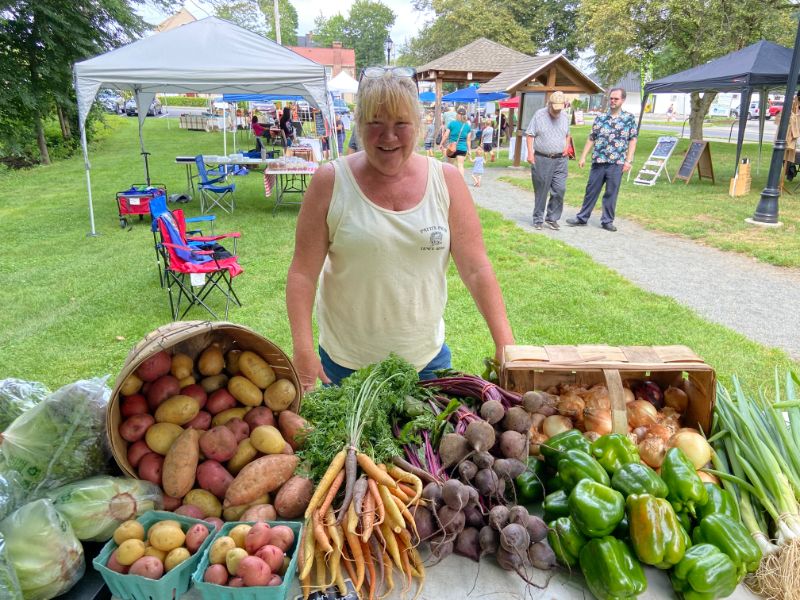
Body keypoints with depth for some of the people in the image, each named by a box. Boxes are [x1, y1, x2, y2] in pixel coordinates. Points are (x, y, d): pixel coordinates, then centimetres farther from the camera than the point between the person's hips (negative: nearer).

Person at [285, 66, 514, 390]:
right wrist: (303, 350, -15)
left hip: (427, 358, 2)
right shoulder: (330, 181, -10)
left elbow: (477, 269, -6)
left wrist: (505, 344, -12)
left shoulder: (446, 180, -5)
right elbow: (303, 273, -9)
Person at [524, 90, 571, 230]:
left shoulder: (564, 117, 11)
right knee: (541, 191, 3)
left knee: (560, 190, -3)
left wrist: (567, 146, 5)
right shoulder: (539, 115, -3)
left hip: (560, 160, 4)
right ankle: (538, 220, 14)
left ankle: (552, 218, 10)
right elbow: (529, 135, -3)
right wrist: (530, 153, -13)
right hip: (541, 159, -4)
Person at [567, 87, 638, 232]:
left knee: (611, 193, 4)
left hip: (617, 163, -2)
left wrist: (628, 161, -6)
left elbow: (632, 140, 1)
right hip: (598, 161, 2)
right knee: (591, 190, 8)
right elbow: (591, 138, 10)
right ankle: (582, 217, 18)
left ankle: (607, 221, 14)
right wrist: (583, 156, 4)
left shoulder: (629, 118, 2)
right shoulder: (600, 118, 7)